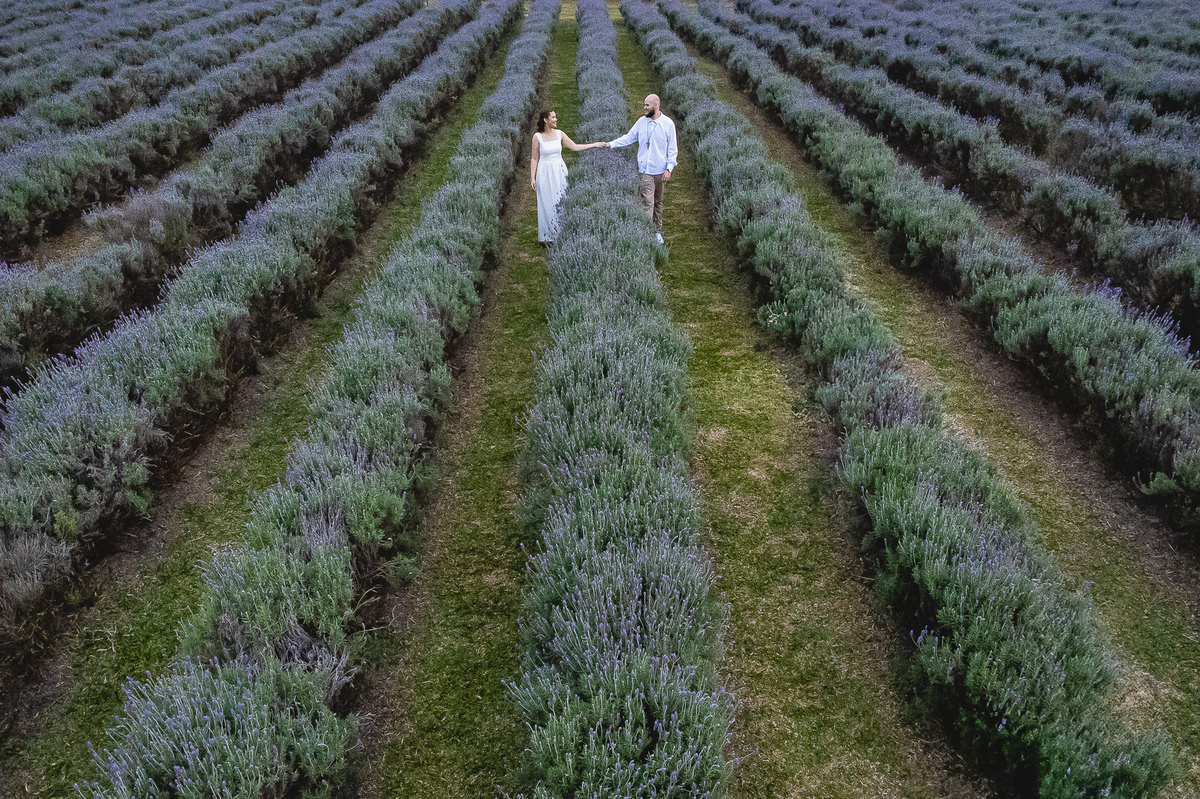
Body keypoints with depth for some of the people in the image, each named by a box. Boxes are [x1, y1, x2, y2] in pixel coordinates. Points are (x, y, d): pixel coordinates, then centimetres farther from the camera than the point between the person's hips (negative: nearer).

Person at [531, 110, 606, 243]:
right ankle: (549, 235, 12)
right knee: (547, 204, 1)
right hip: (545, 172, -3)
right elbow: (534, 158, 0)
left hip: (559, 171, 3)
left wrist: (595, 145, 8)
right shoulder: (537, 136, -4)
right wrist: (532, 177, -4)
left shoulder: (559, 134, 4)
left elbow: (574, 147, 10)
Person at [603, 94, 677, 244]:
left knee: (658, 202, 12)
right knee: (648, 202, -8)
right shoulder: (642, 121, 3)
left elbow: (672, 148, -3)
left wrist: (669, 169, -10)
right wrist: (611, 144, -1)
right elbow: (629, 137, 10)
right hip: (645, 170, 0)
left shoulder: (668, 123, -4)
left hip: (660, 170, 0)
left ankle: (657, 232, 24)